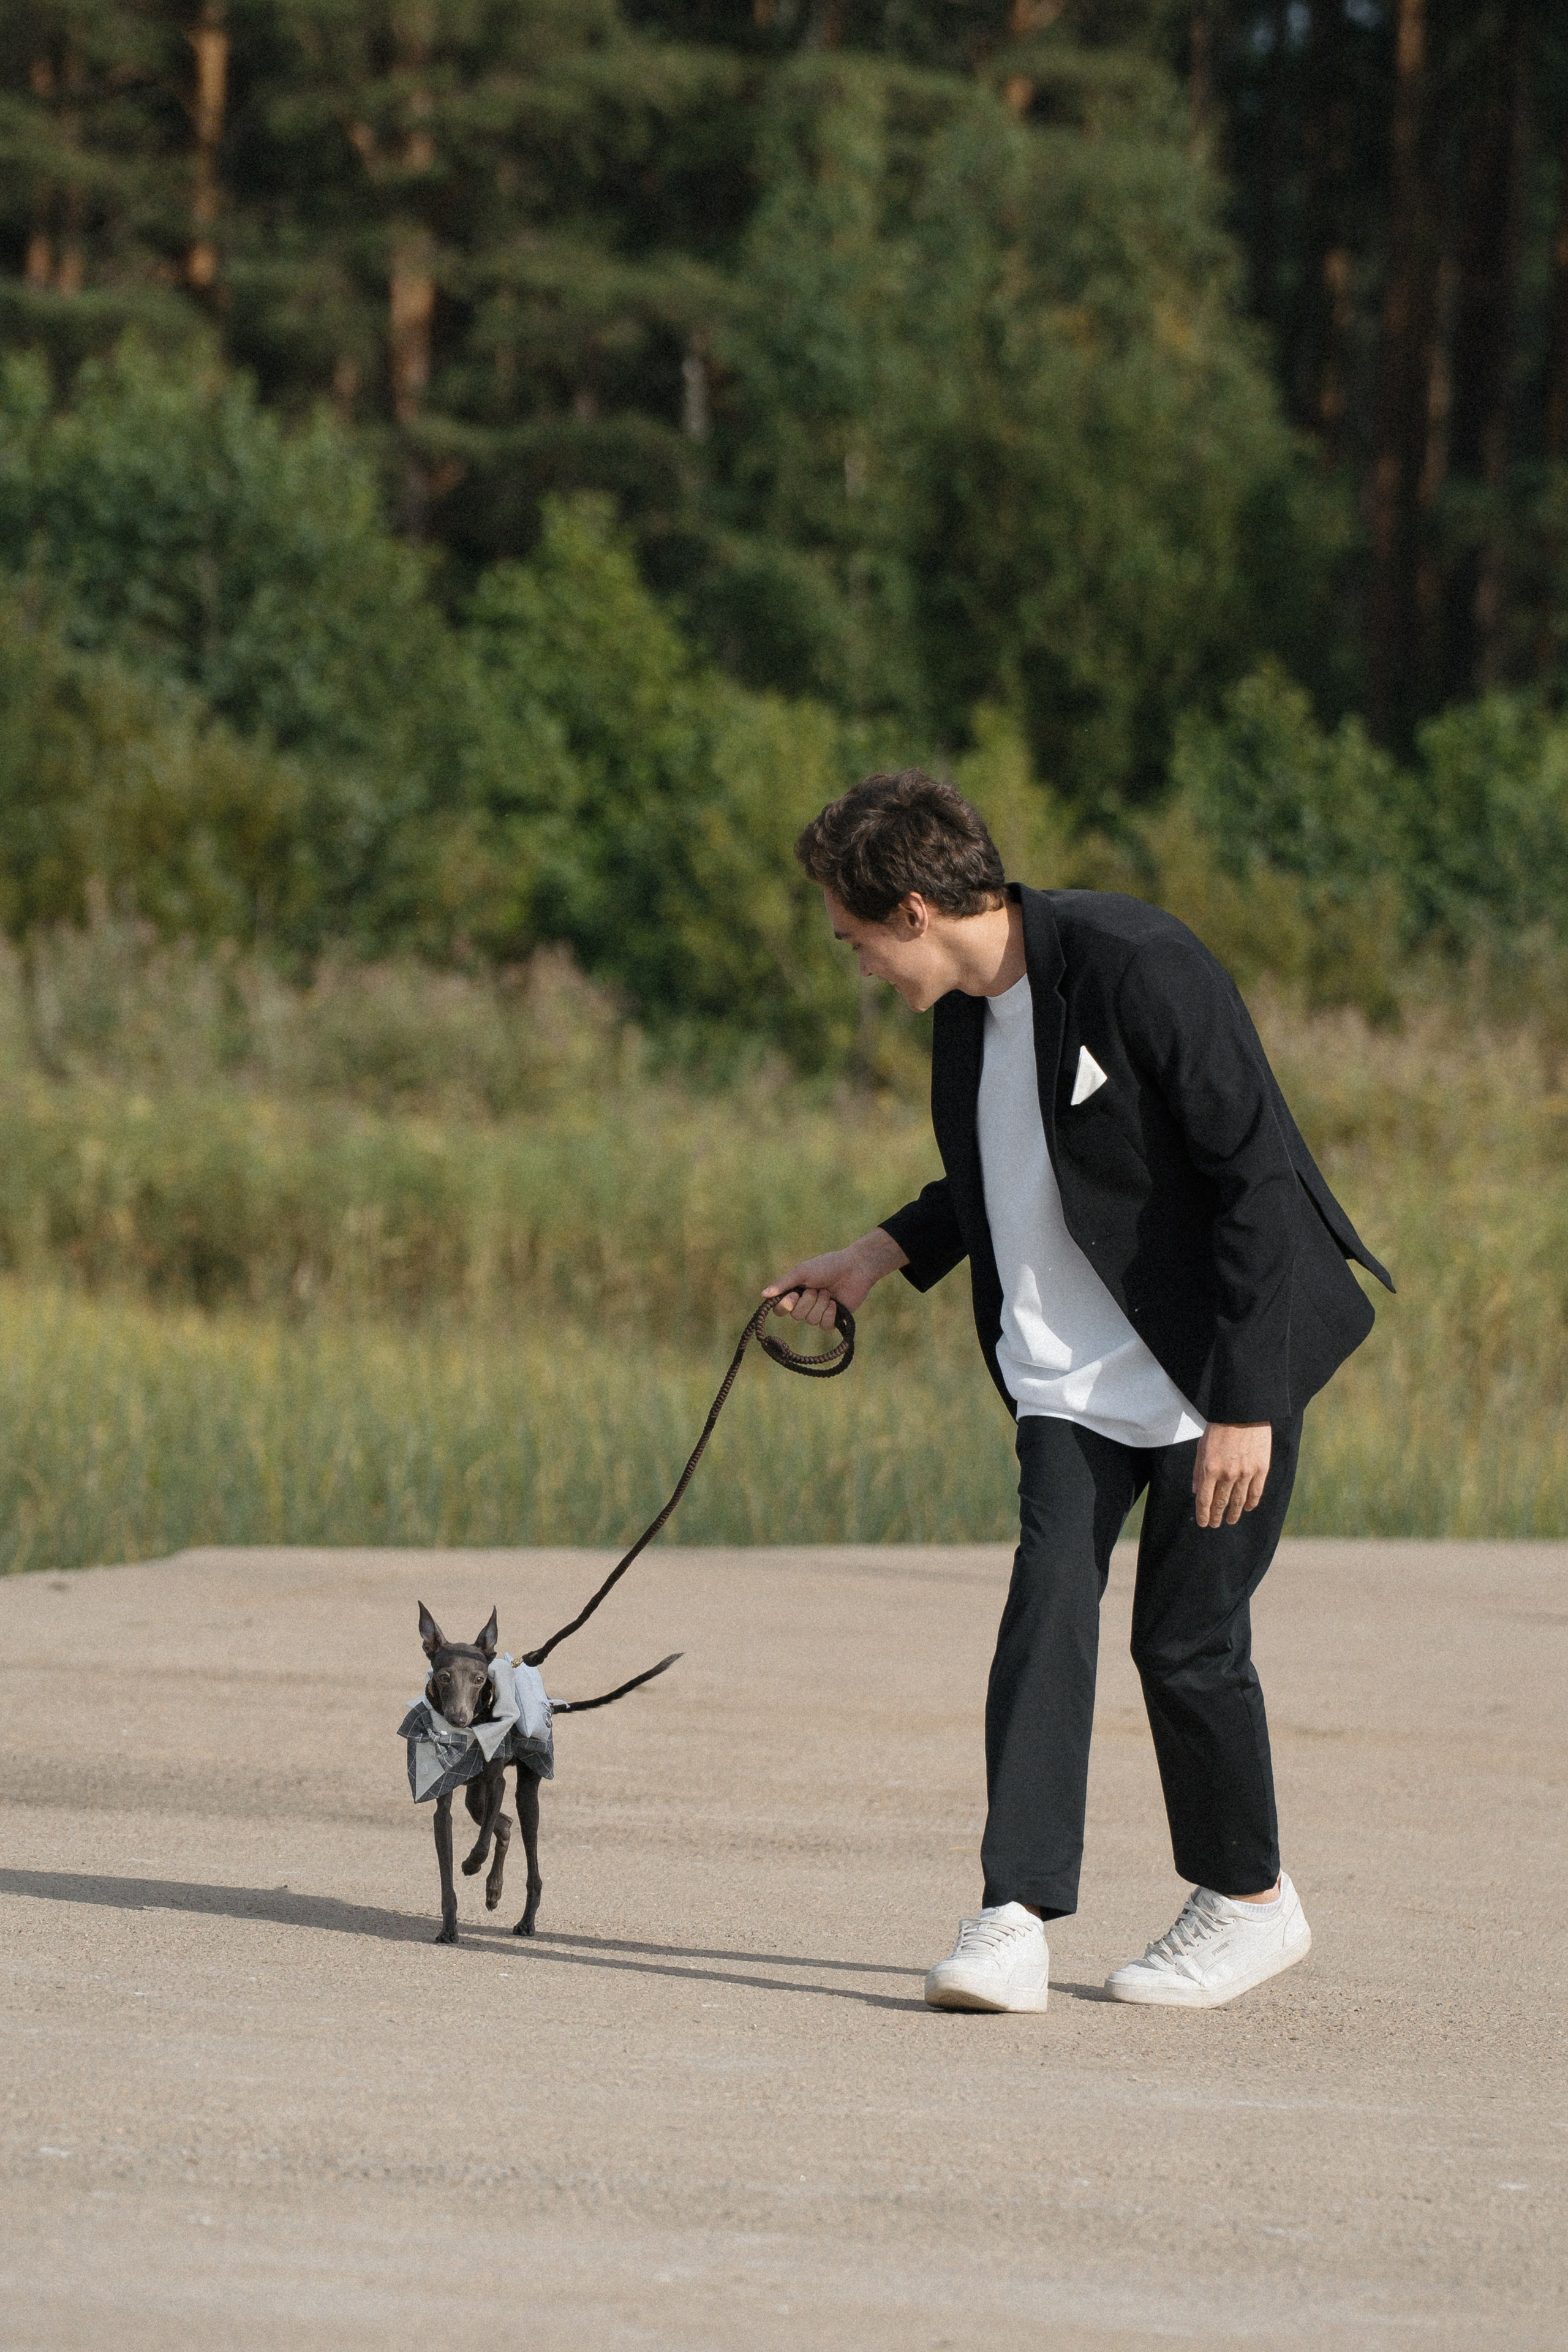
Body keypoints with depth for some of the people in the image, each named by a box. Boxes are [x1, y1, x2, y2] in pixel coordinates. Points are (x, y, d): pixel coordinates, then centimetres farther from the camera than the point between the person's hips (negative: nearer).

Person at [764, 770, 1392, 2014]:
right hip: (1073, 1374, 7)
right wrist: (884, 1255, 14)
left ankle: (1249, 1898, 20)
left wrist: (1245, 1404, -23)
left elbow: (1257, 1180, -21)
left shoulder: (1139, 970, -22)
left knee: (1187, 1640, -1)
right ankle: (1016, 1920, -11)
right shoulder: (971, 1005, 4)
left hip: (1221, 1365, -7)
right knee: (1046, 1610, -9)